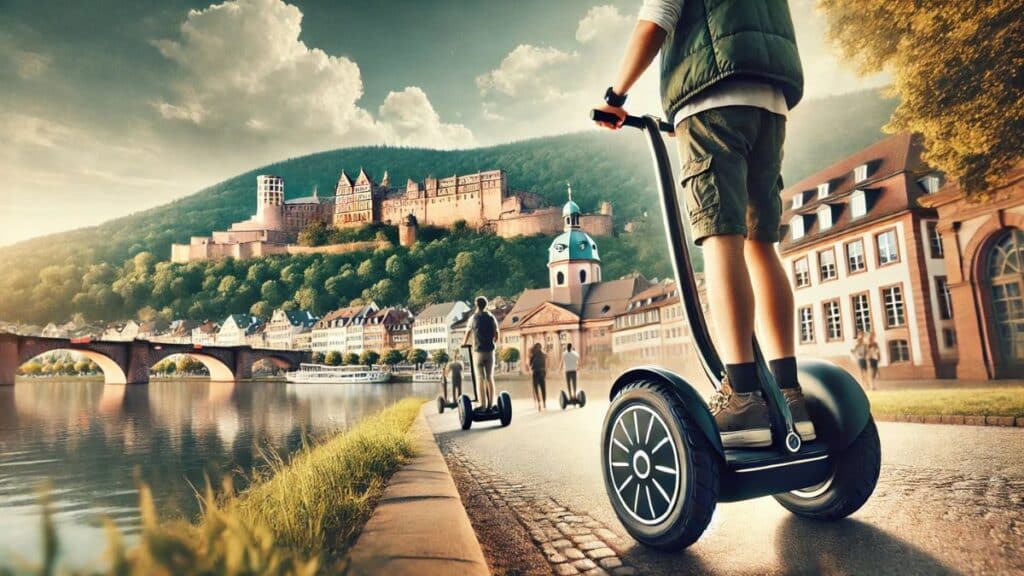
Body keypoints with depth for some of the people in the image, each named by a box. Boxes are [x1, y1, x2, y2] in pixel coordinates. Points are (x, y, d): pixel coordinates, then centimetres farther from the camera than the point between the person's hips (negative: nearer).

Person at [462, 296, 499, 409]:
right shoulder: (492, 317, 5)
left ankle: (483, 405, -3)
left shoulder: (473, 318, -1)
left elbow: (468, 333, 10)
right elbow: (496, 335, 9)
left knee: (481, 379, -1)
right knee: (490, 378, 7)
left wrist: (464, 344, 27)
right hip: (490, 351, 3)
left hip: (478, 351, -3)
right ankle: (491, 404, 7)